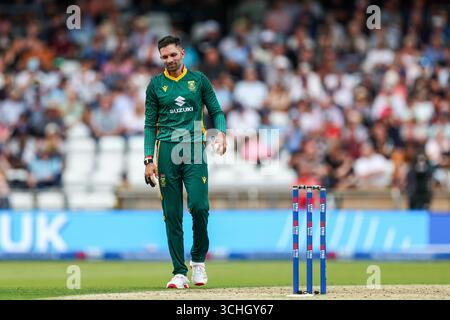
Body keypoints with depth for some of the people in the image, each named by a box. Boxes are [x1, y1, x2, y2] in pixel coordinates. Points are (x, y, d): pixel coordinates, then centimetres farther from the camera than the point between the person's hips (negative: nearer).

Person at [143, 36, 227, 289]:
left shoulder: (199, 79, 9)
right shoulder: (156, 84, 10)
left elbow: (216, 111, 12)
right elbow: (150, 124, 10)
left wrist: (221, 133, -10)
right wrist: (149, 159, 1)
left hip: (194, 148, -1)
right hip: (167, 151, 1)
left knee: (199, 206, -14)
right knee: (172, 214, -1)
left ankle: (198, 260, 8)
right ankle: (180, 273, 3)